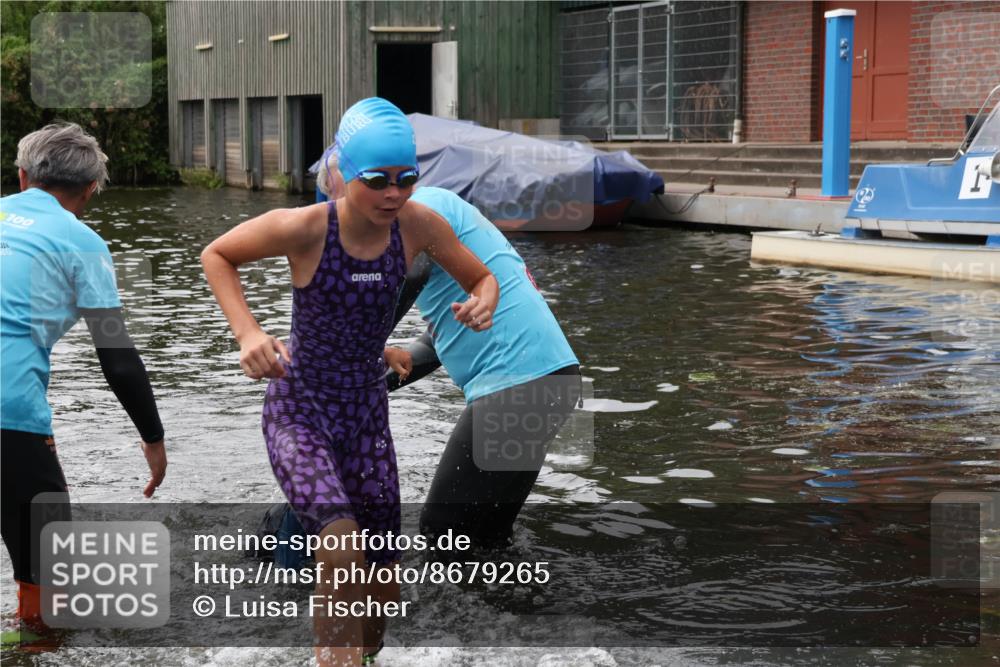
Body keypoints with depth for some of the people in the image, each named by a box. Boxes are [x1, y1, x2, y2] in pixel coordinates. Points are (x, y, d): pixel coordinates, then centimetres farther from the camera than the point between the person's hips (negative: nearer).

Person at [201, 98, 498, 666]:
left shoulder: (420, 229, -10)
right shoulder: (305, 228, -20)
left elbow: (484, 278, 7)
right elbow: (216, 255, -4)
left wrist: (483, 304, -17)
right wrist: (248, 332, -18)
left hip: (367, 413, 4)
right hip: (299, 410, -4)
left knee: (383, 593, 7)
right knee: (343, 548, -30)